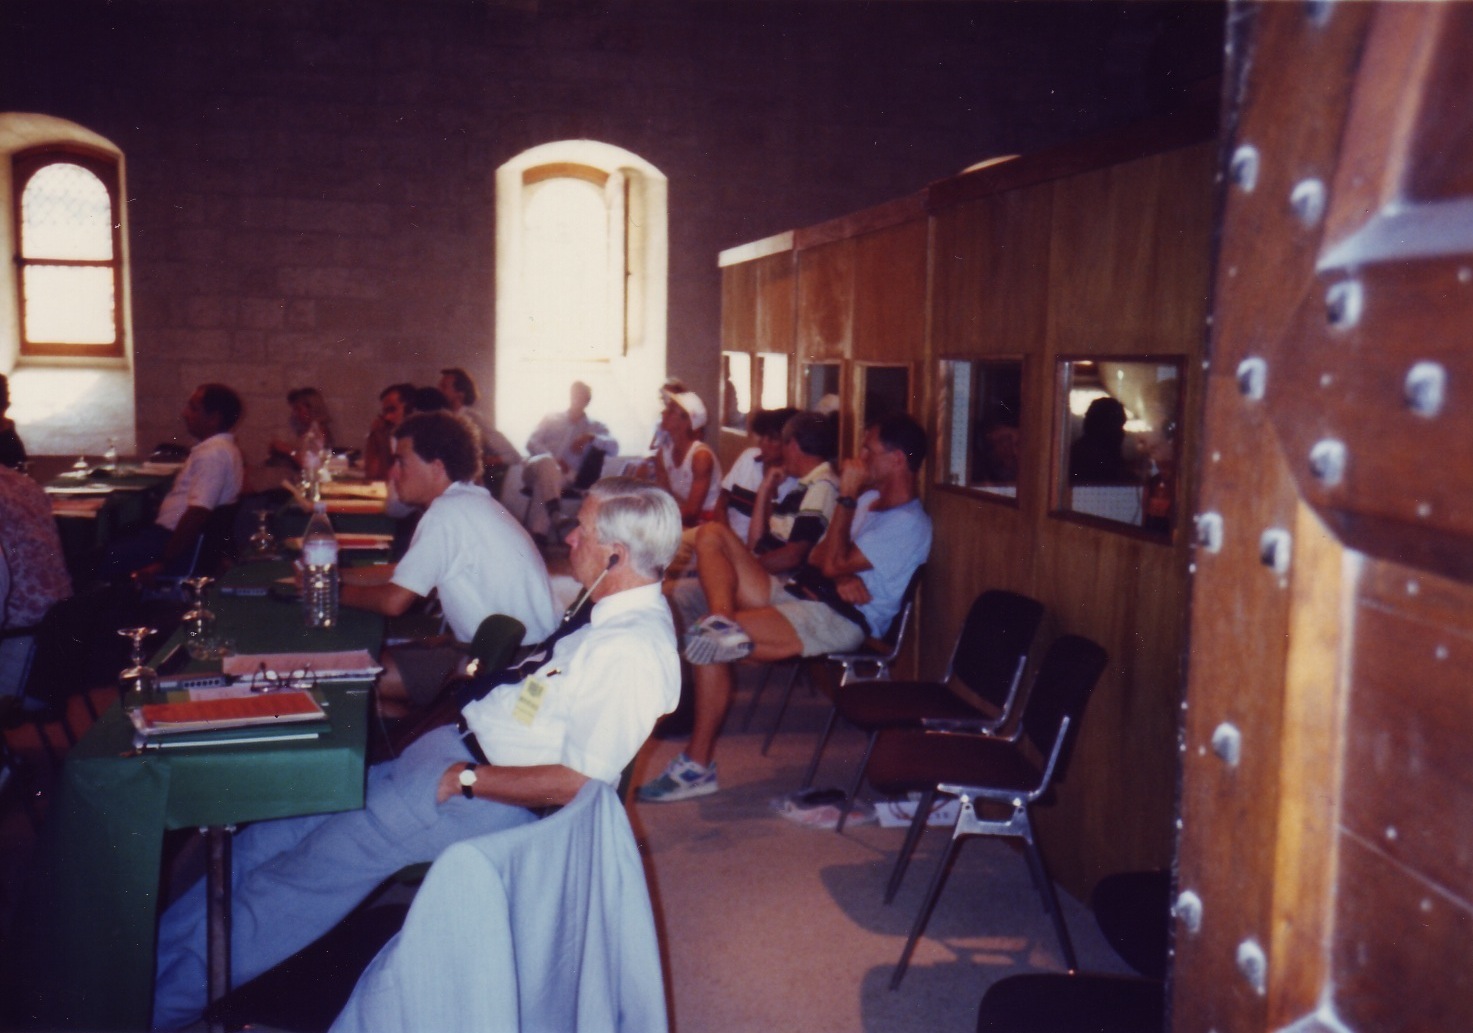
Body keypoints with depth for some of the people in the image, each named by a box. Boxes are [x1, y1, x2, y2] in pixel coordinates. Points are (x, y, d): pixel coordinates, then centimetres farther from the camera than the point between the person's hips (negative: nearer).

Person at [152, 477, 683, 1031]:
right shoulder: (609, 612, 7)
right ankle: (160, 952, 19)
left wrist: (464, 779, -18)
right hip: (456, 747, 9)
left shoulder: (630, 652, -24)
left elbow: (576, 783, -26)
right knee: (268, 837, 8)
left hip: (485, 798, -9)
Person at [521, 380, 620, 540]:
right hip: (537, 469, 1)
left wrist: (591, 438, -15)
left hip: (565, 476, -1)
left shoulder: (594, 427, 20)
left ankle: (537, 534, -49)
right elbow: (532, 443, 8)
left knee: (543, 483, -37)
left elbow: (614, 448, 2)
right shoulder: (551, 418, 22)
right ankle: (553, 509, -60)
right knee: (546, 461, -37)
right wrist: (554, 460, -11)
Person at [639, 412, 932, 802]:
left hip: (840, 618, -10)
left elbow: (834, 564, -17)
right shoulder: (869, 500, 21)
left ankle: (698, 765, -14)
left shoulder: (909, 524, -9)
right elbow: (817, 556, 15)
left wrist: (846, 498, -11)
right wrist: (842, 578, -7)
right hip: (796, 592, 10)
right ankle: (722, 622, -30)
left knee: (709, 643, -26)